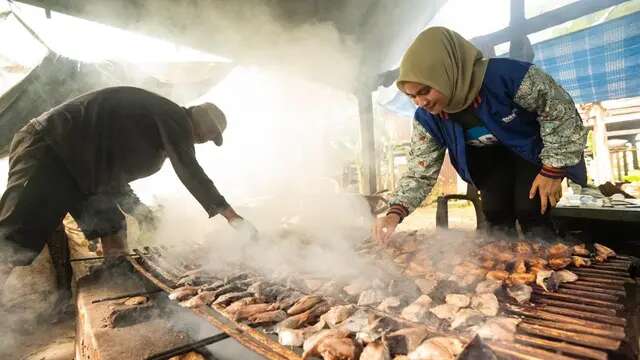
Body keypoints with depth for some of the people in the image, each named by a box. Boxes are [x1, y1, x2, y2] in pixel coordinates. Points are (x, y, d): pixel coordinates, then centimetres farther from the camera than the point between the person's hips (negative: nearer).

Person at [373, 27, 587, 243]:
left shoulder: (505, 75, -38)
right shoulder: (426, 118, -23)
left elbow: (561, 110, -23)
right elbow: (420, 173, -19)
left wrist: (553, 170, -22)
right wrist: (395, 213, -34)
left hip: (534, 147, -3)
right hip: (491, 157, 4)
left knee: (530, 211, -14)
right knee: (495, 212, -6)